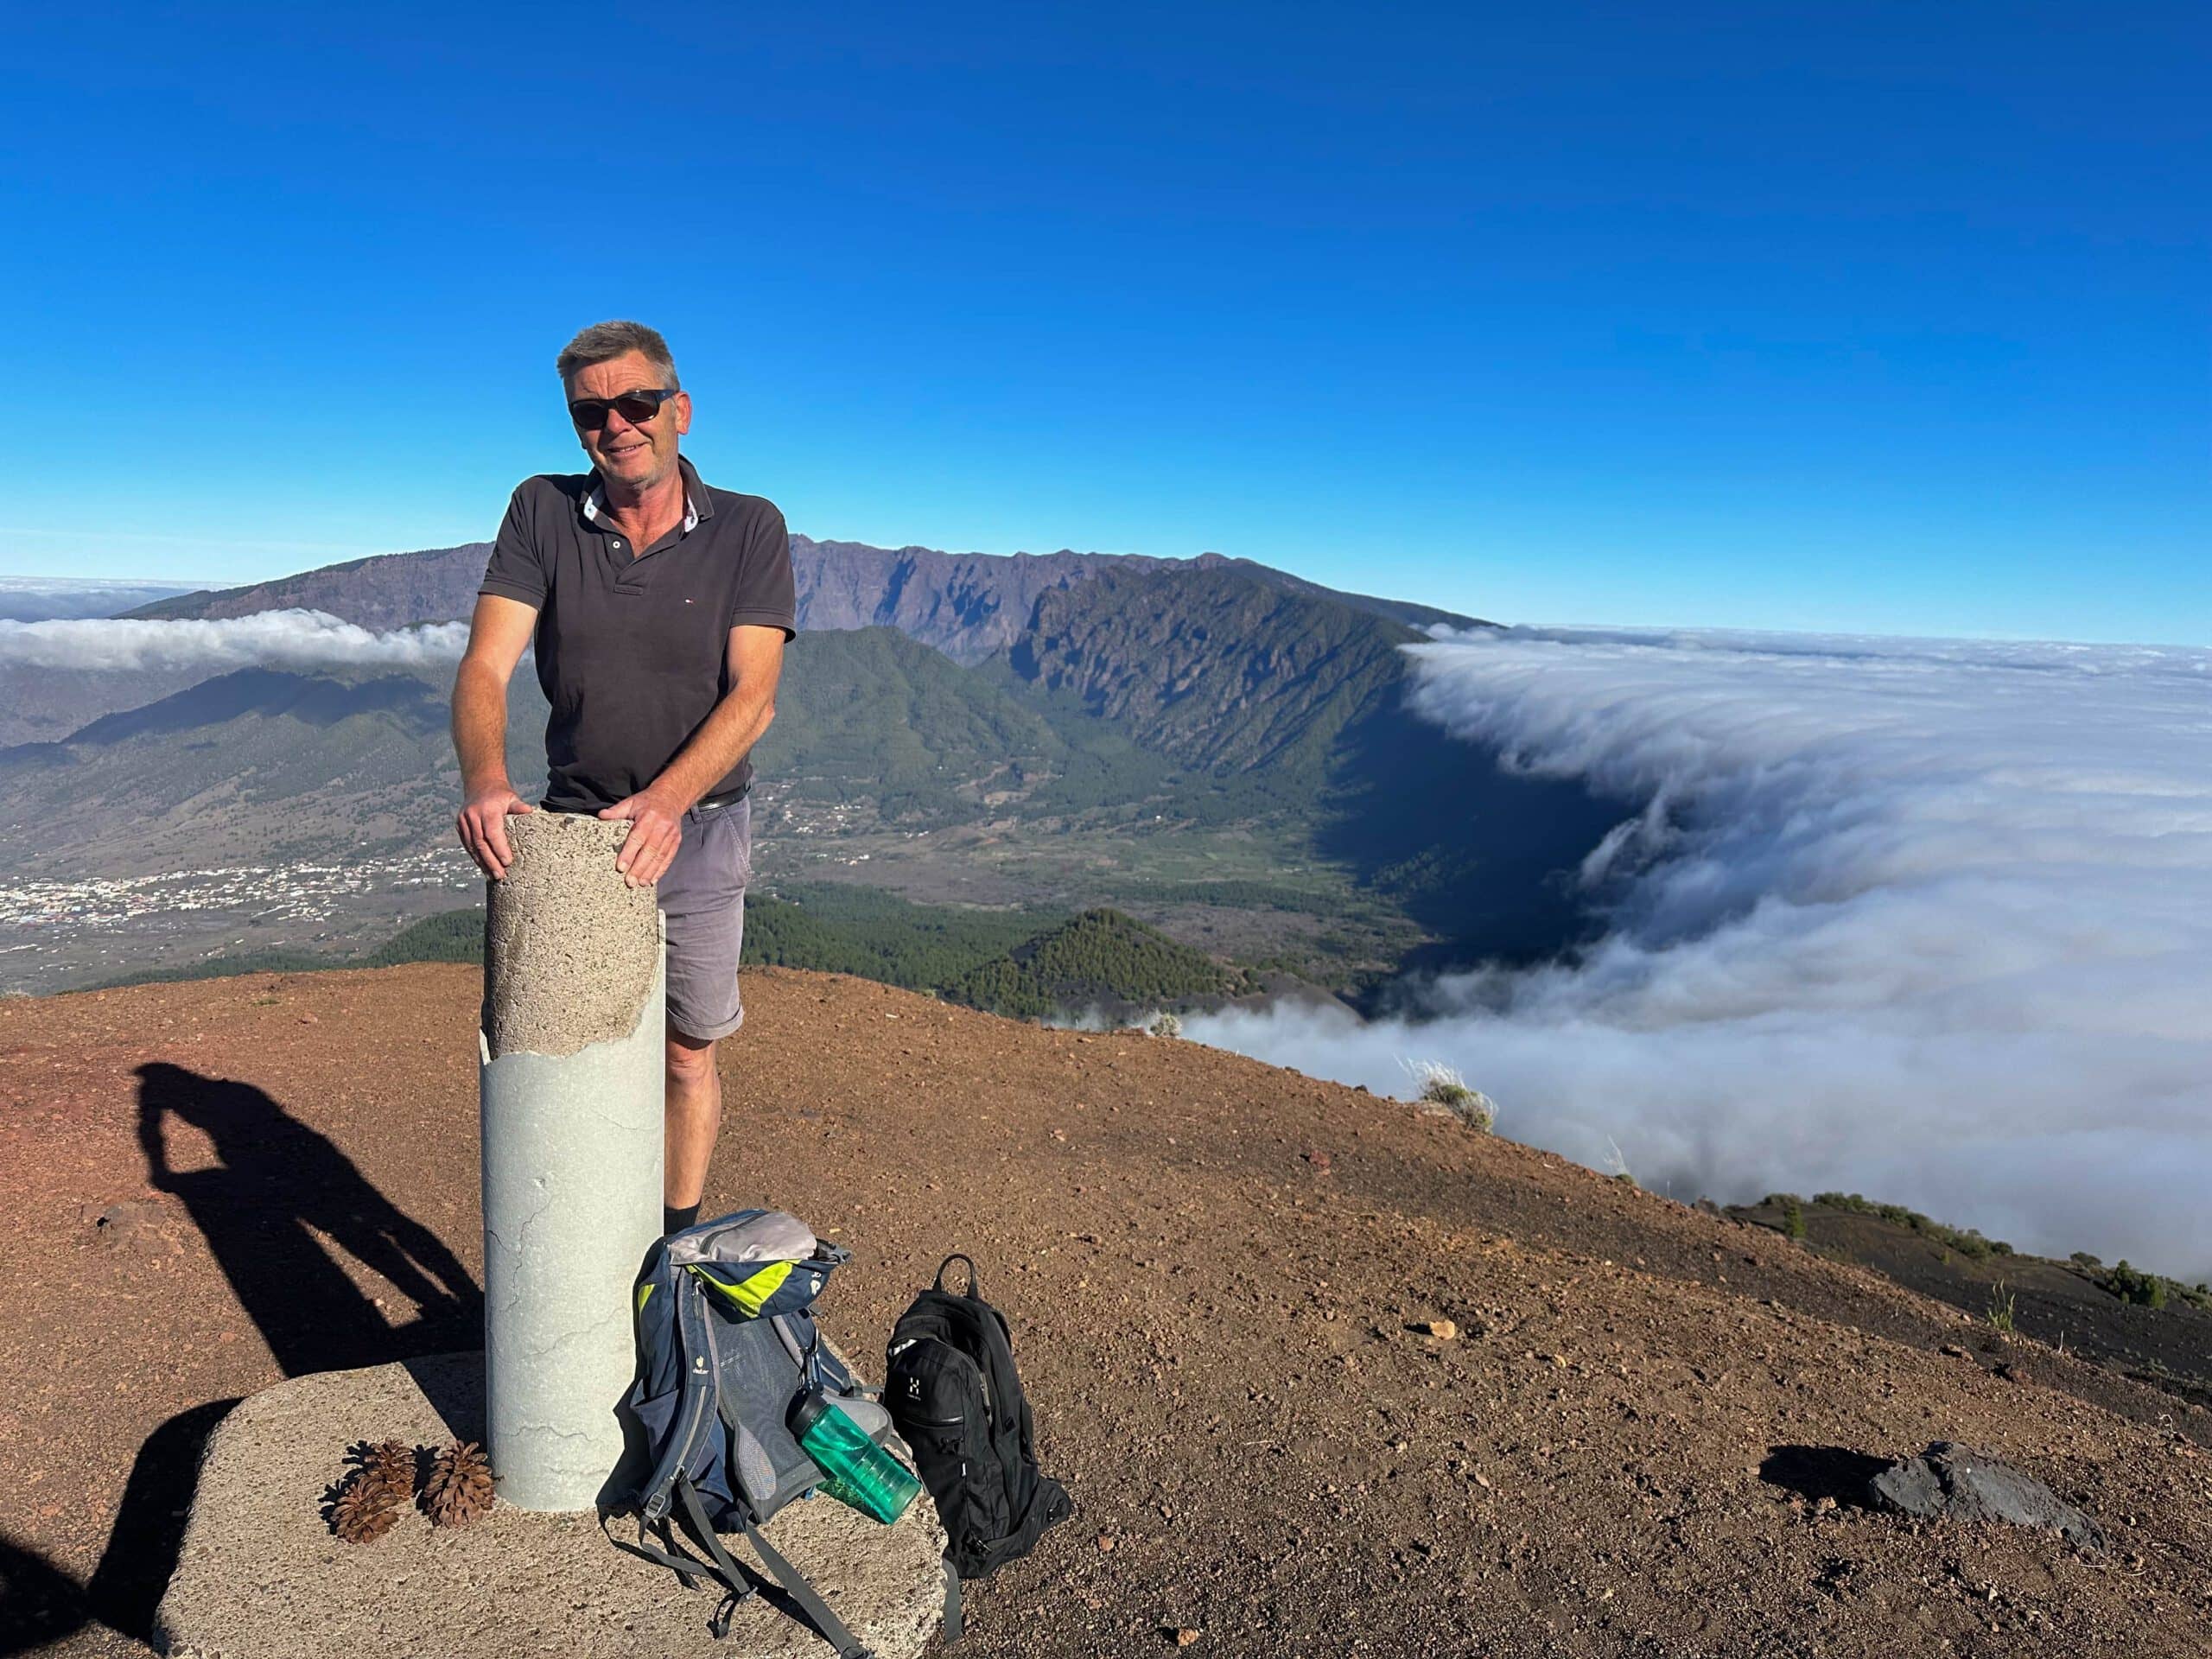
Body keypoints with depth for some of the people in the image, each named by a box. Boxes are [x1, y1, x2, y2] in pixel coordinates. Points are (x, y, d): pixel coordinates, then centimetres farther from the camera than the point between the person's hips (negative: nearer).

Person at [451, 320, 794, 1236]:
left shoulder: (749, 529, -9)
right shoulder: (543, 512, -4)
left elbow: (752, 696, -19)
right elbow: (485, 668, -13)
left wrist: (665, 799, -35)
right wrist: (485, 781, -33)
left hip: (702, 830, -1)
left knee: (688, 1054, 11)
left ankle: (679, 1243, 31)